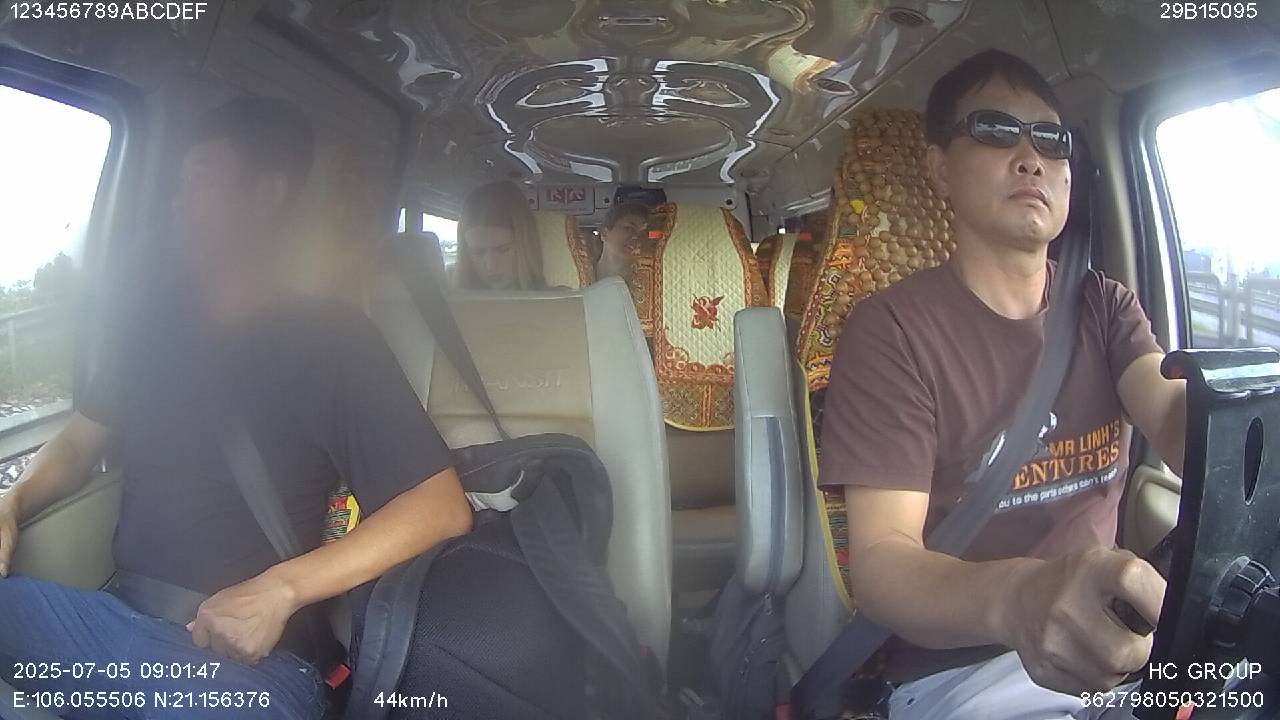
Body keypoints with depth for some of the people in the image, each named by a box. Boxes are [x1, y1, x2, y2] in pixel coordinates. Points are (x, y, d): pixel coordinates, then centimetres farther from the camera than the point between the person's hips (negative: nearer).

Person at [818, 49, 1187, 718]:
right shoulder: (889, 330, -11)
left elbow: (1178, 417, -14)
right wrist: (1017, 599, -39)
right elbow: (879, 562, -19)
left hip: (1110, 633, 5)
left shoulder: (1105, 306, 6)